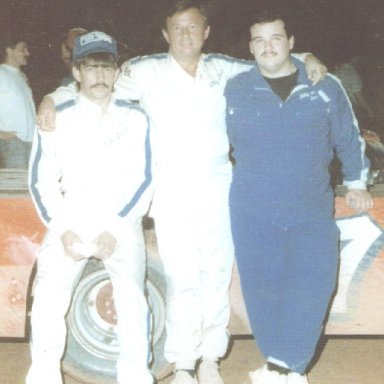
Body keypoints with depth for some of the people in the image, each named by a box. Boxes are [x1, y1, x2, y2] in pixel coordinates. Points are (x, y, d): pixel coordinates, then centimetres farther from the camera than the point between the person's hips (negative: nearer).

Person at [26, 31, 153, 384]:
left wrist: (114, 229, -8)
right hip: (71, 220, 1)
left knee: (131, 294, -18)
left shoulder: (135, 119, 4)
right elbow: (41, 180, 5)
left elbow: (143, 179, 2)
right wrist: (63, 230, -8)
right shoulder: (58, 119, 5)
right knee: (48, 294, -15)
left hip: (122, 222, -1)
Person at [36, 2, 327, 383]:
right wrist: (52, 99, -12)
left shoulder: (224, 69, 7)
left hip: (218, 191, 3)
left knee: (217, 277, 6)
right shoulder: (147, 71, -1)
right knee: (182, 282, -4)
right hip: (172, 194, -3)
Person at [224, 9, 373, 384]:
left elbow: (348, 137, 13)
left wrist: (356, 182, 16)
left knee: (312, 285, -12)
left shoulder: (325, 87, 3)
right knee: (264, 288, 2)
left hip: (312, 211, 0)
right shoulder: (234, 91, 3)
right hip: (253, 213, 0)